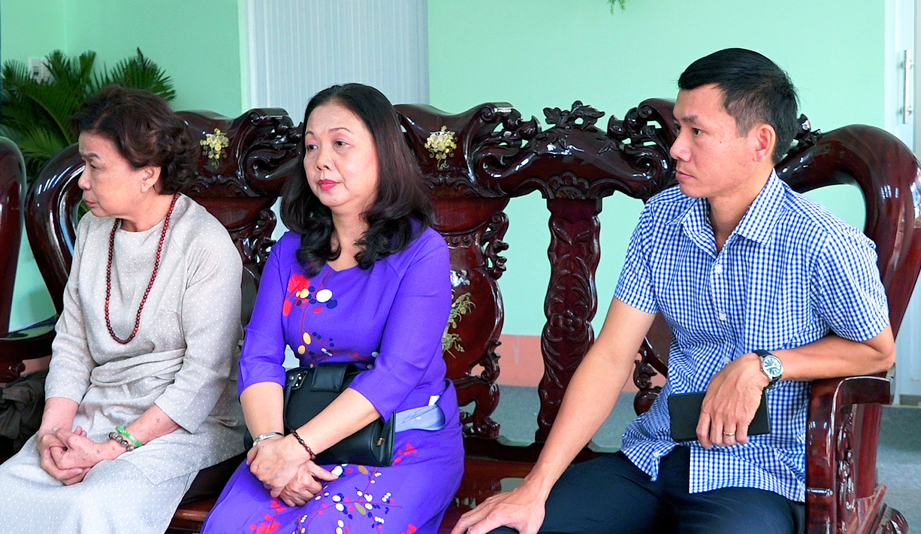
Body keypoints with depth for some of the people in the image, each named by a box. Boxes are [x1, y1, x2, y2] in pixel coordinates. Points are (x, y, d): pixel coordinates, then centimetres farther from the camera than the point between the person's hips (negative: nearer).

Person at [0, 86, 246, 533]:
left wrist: (115, 447, -18)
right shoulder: (92, 230, 10)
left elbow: (204, 377, -15)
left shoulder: (208, 248, -12)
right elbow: (71, 342, 11)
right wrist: (53, 429, -6)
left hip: (182, 422, -6)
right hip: (96, 409, 6)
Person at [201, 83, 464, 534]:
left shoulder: (422, 252, -7)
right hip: (307, 439, 4)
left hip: (409, 448, -4)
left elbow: (397, 373, -17)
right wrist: (270, 442, -20)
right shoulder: (290, 251, 10)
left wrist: (297, 446, -25)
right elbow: (260, 356, 0)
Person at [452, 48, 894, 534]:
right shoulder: (660, 220, 3)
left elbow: (877, 351, 2)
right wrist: (536, 487, -7)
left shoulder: (823, 246, -14)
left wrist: (762, 366, -13)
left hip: (758, 480, -4)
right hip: (652, 458, 5)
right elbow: (611, 356, 1)